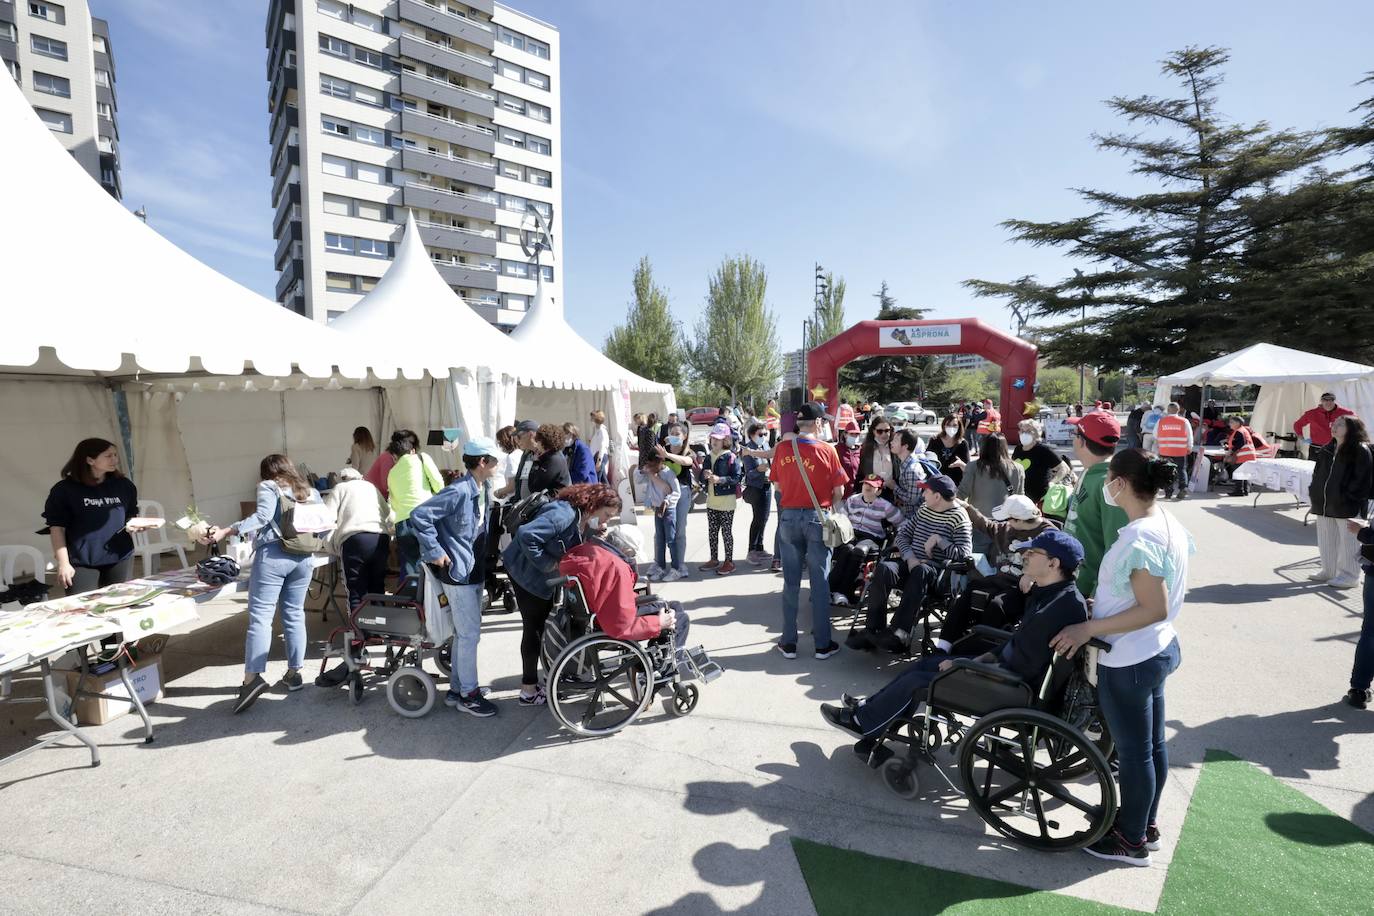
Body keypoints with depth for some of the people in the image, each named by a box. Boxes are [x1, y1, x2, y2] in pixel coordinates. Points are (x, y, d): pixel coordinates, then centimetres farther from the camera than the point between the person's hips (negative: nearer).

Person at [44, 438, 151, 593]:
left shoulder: (124, 485, 6)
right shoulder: (64, 489, -5)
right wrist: (63, 563, -9)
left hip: (120, 557, 4)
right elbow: (57, 528, -5)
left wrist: (134, 524, -8)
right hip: (81, 561, -3)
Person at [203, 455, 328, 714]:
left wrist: (225, 532, -15)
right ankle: (294, 673, 13)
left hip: (273, 555, -5)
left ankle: (253, 677, -15)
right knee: (294, 614, 10)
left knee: (260, 616, -6)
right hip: (304, 557, 5)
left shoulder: (268, 487, 5)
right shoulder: (311, 491, 19)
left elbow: (263, 516, -13)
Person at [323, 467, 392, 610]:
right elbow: (390, 517, 24)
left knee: (357, 593, -1)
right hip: (381, 538, 4)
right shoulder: (372, 487, 32)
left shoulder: (339, 488, 20)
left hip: (355, 539, -3)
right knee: (378, 589, 11)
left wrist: (332, 546, 15)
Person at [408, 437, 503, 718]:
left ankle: (456, 689, 29)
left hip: (475, 569, 9)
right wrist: (435, 552, -21)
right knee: (470, 634, -1)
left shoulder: (485, 487, 6)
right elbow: (419, 515, -25)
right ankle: (468, 694, 13)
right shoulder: (459, 491, -21)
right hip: (457, 571, -9)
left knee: (464, 633, 16)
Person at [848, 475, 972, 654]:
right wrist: (910, 558, -4)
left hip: (936, 571, -5)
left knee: (920, 572, -40)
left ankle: (899, 634, -43)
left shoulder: (959, 517, -4)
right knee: (883, 569, -26)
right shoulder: (924, 508, 16)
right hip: (911, 562, 5)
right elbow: (902, 534, 13)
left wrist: (938, 539, -16)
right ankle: (872, 630, -28)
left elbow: (964, 554, -14)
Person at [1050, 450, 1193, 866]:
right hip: (1158, 650, 10)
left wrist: (1089, 628, -24)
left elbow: (1154, 609, -28)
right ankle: (1147, 824, 40)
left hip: (1128, 661, -9)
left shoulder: (1138, 539, -27)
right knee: (1152, 744, 22)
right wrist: (1101, 606, 17)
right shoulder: (1169, 524, 3)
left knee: (1132, 751, 8)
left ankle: (1132, 841, 26)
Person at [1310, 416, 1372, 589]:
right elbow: (1317, 473, 17)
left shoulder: (1361, 451, -9)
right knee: (1326, 540, 15)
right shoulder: (1326, 449, 11)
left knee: (1348, 541, 1)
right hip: (1324, 504, 7)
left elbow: (1362, 478, -14)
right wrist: (1314, 492, 8)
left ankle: (1349, 576, 11)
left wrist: (1349, 496, -18)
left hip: (1348, 506, -7)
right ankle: (1329, 570, 28)